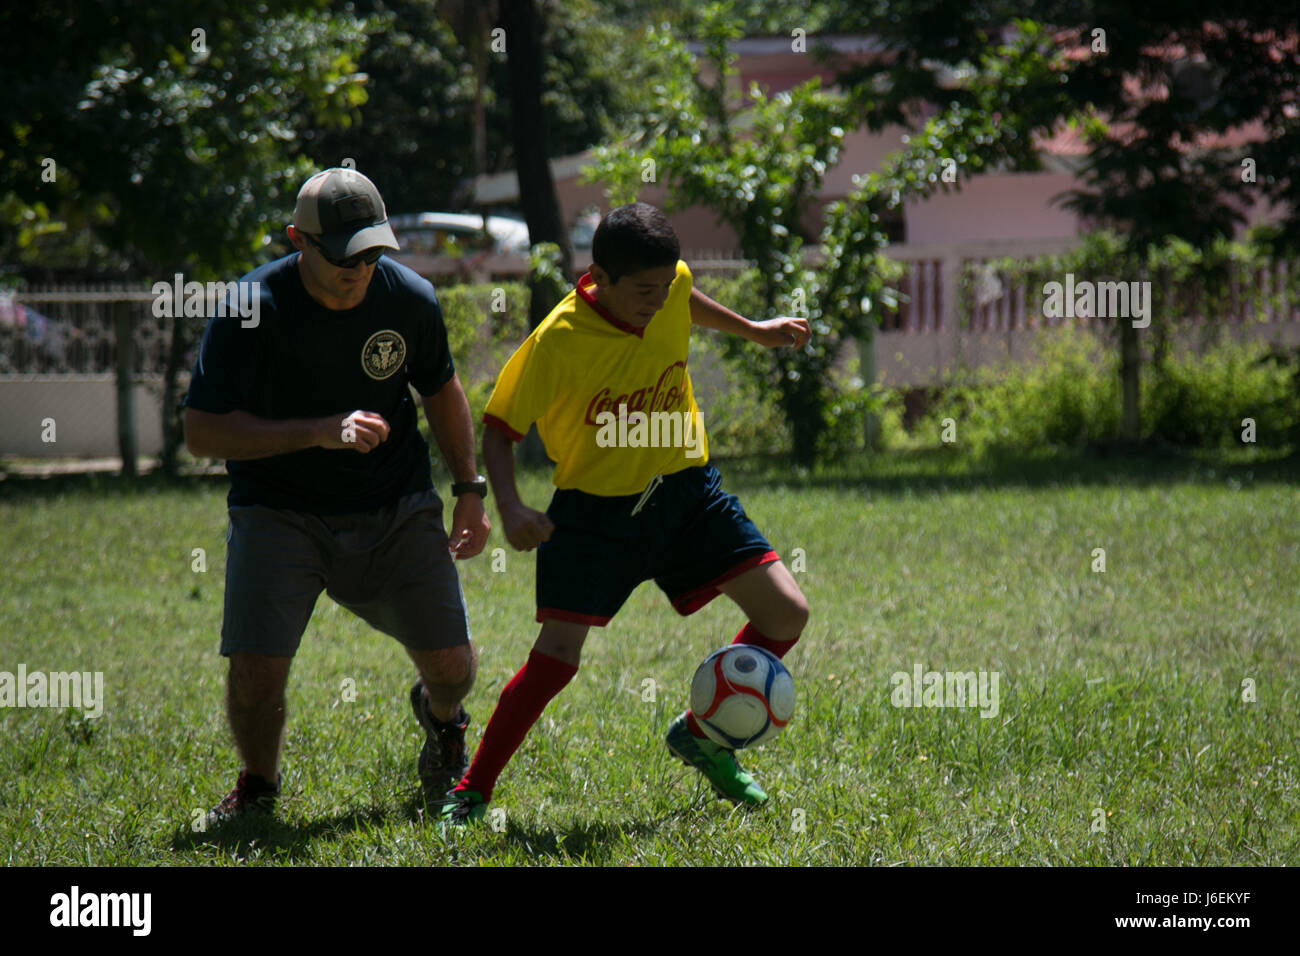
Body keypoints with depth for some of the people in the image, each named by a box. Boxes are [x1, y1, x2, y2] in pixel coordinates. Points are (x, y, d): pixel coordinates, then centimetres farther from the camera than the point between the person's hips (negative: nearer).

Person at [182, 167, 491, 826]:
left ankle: (441, 720, 38)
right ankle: (258, 786, 16)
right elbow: (201, 432, -22)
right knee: (255, 672, -18)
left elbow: (441, 390, 13)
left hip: (397, 509, 3)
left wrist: (470, 489, 11)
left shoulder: (409, 298, -7)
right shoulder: (250, 308, -20)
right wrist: (321, 432, -30)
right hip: (278, 514, -3)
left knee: (452, 665, -2)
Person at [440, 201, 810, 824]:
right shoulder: (557, 342, -24)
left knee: (786, 614, -2)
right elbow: (500, 427, -14)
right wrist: (510, 507, -29)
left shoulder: (670, 288, -9)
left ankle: (700, 736, 18)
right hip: (595, 508, -5)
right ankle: (471, 791, -2)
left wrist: (752, 330, 29)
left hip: (685, 491, 5)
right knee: (557, 654, -17)